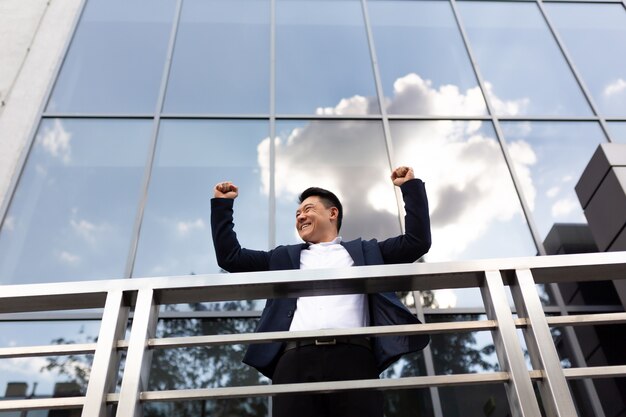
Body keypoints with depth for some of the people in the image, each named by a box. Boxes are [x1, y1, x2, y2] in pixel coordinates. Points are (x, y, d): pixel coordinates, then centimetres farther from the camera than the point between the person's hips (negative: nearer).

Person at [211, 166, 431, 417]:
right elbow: (230, 257, 30)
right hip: (296, 361, 1)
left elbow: (417, 241, 22)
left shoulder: (364, 251, 26)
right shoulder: (284, 257, 30)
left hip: (353, 358, -1)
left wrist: (410, 186, 23)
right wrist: (222, 203, 30)